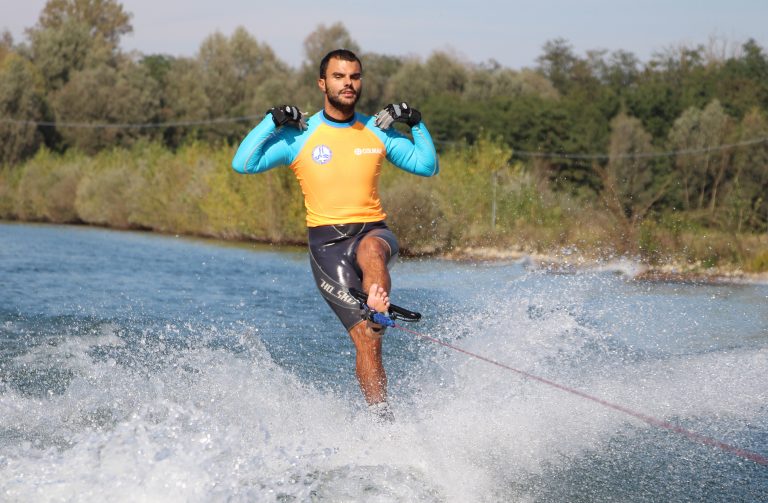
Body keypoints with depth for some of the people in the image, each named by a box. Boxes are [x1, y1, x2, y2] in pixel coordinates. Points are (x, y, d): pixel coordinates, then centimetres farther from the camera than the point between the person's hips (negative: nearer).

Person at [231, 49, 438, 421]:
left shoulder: (377, 132, 11)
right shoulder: (300, 135, 2)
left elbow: (427, 166, 14)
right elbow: (243, 164, -4)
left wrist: (416, 123, 2)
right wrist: (272, 122, -11)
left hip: (374, 231, 2)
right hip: (326, 241, -2)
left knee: (370, 251, -39)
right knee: (365, 337, -14)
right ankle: (382, 417, -13)